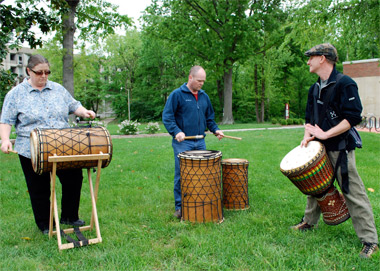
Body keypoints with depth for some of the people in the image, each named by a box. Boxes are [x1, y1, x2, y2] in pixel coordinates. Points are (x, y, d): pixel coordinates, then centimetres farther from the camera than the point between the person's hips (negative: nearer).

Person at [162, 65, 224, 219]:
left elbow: (209, 117, 24)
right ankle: (180, 207, 7)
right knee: (181, 176, -3)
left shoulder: (204, 96, 14)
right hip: (182, 143, -5)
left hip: (200, 142, 6)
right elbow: (167, 117, -7)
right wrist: (176, 131, -21)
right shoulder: (177, 95, -4)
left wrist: (215, 129, 6)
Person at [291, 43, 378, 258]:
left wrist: (325, 134, -20)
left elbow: (353, 118, -19)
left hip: (340, 148, -8)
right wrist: (308, 136, 1)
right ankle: (309, 222, 35)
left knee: (352, 192, -5)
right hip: (320, 147, 8)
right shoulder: (315, 89, 12)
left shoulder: (345, 84, -13)